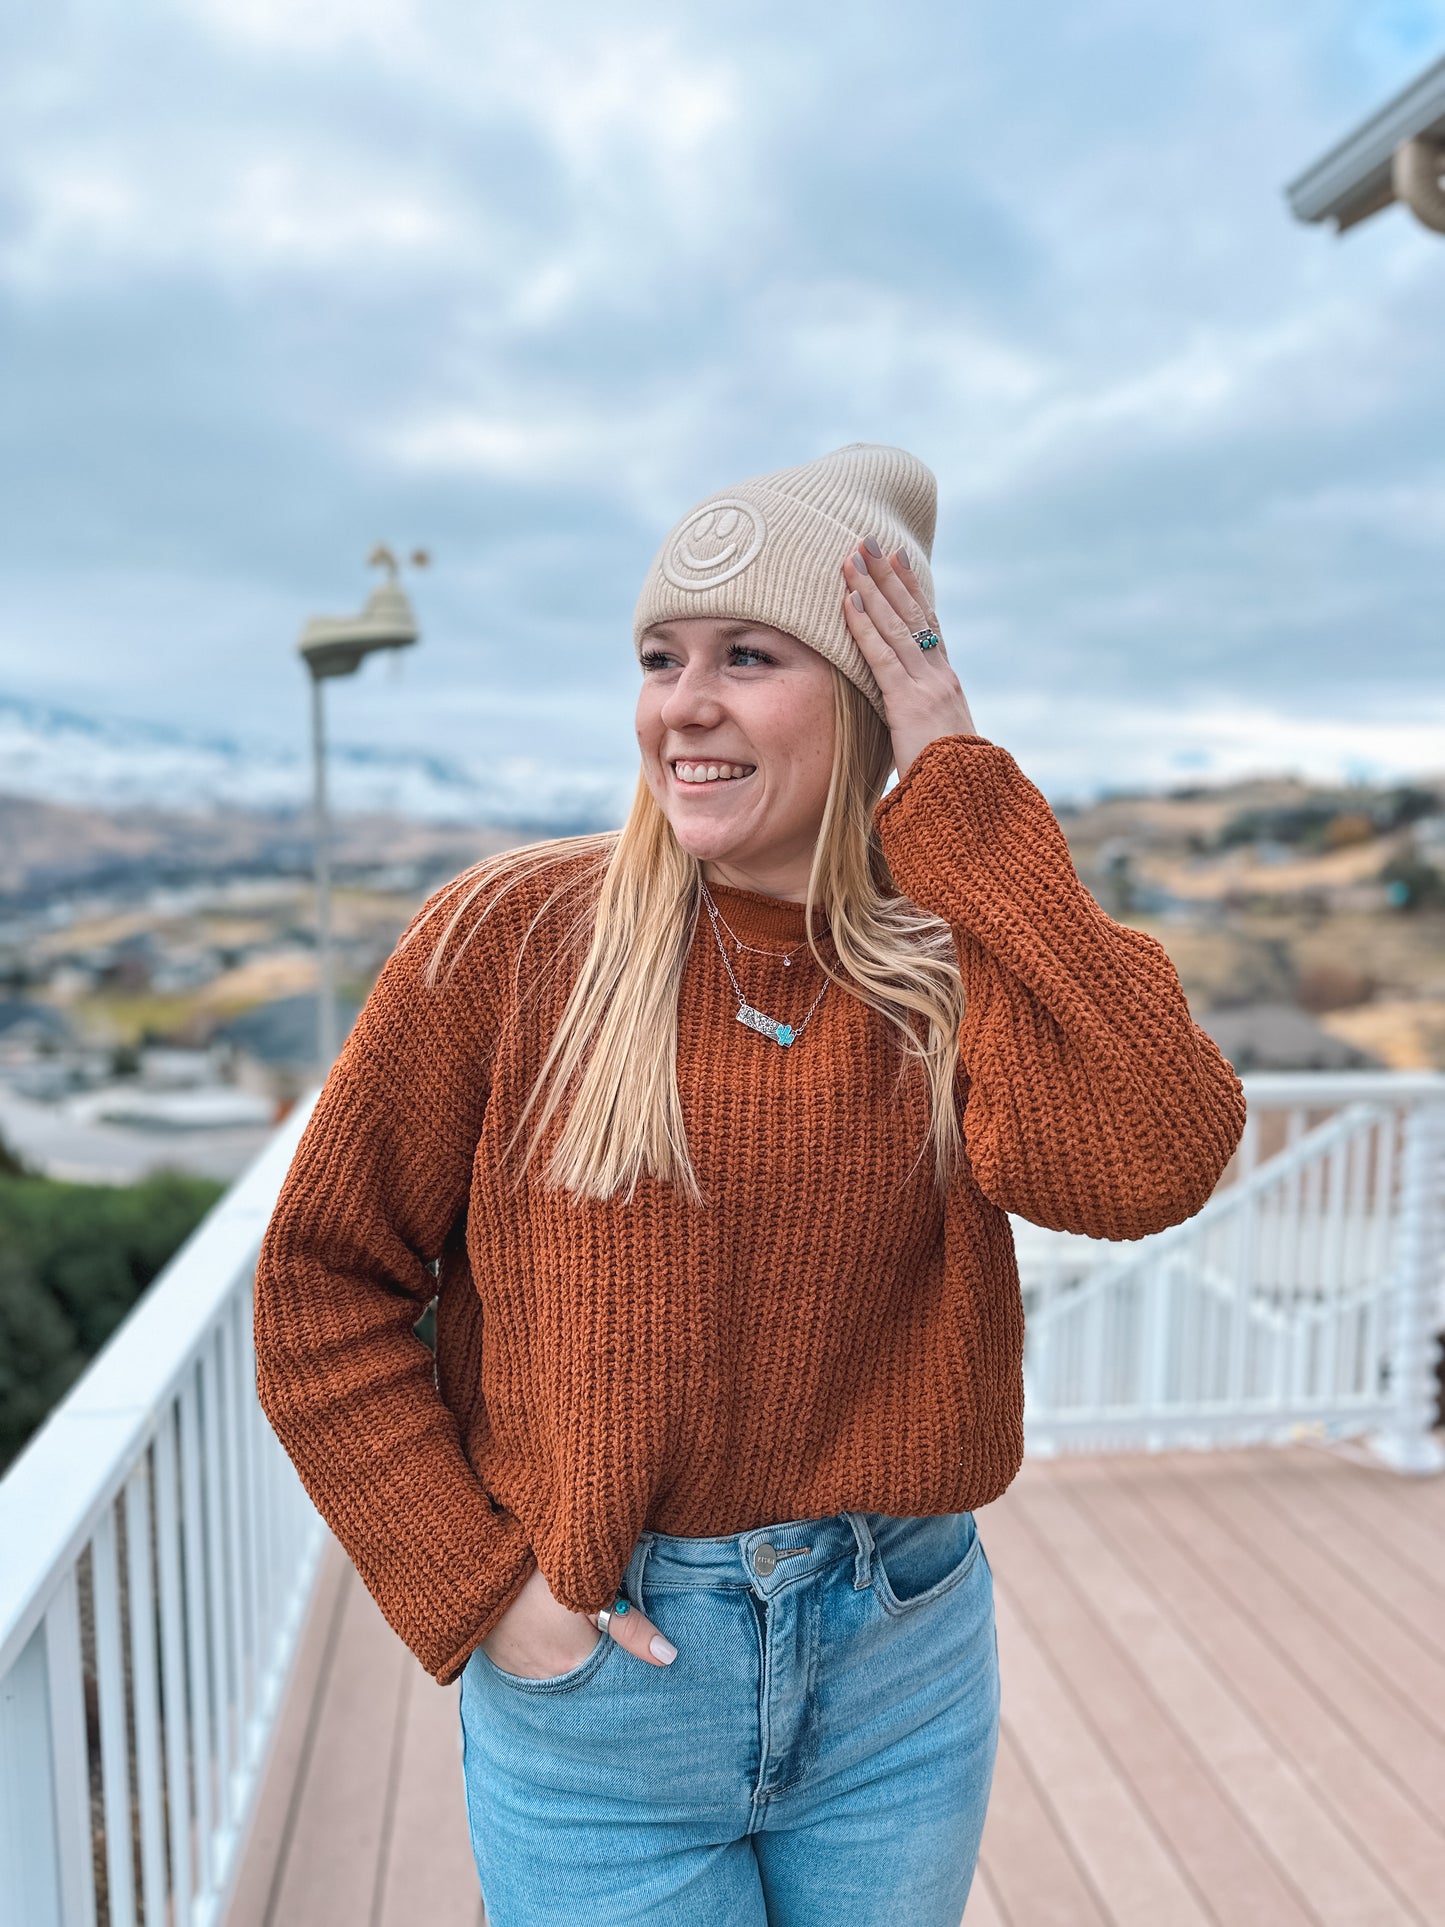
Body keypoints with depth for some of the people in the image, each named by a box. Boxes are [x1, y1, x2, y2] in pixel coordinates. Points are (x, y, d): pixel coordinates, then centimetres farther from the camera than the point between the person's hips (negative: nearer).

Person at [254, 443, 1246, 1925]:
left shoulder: (954, 955, -7)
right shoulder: (517, 937, -13)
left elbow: (1148, 1165, -26)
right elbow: (322, 1280, -7)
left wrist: (960, 788, -22)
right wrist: (474, 1585, -10)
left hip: (906, 1663, 3)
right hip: (596, 1661, -2)